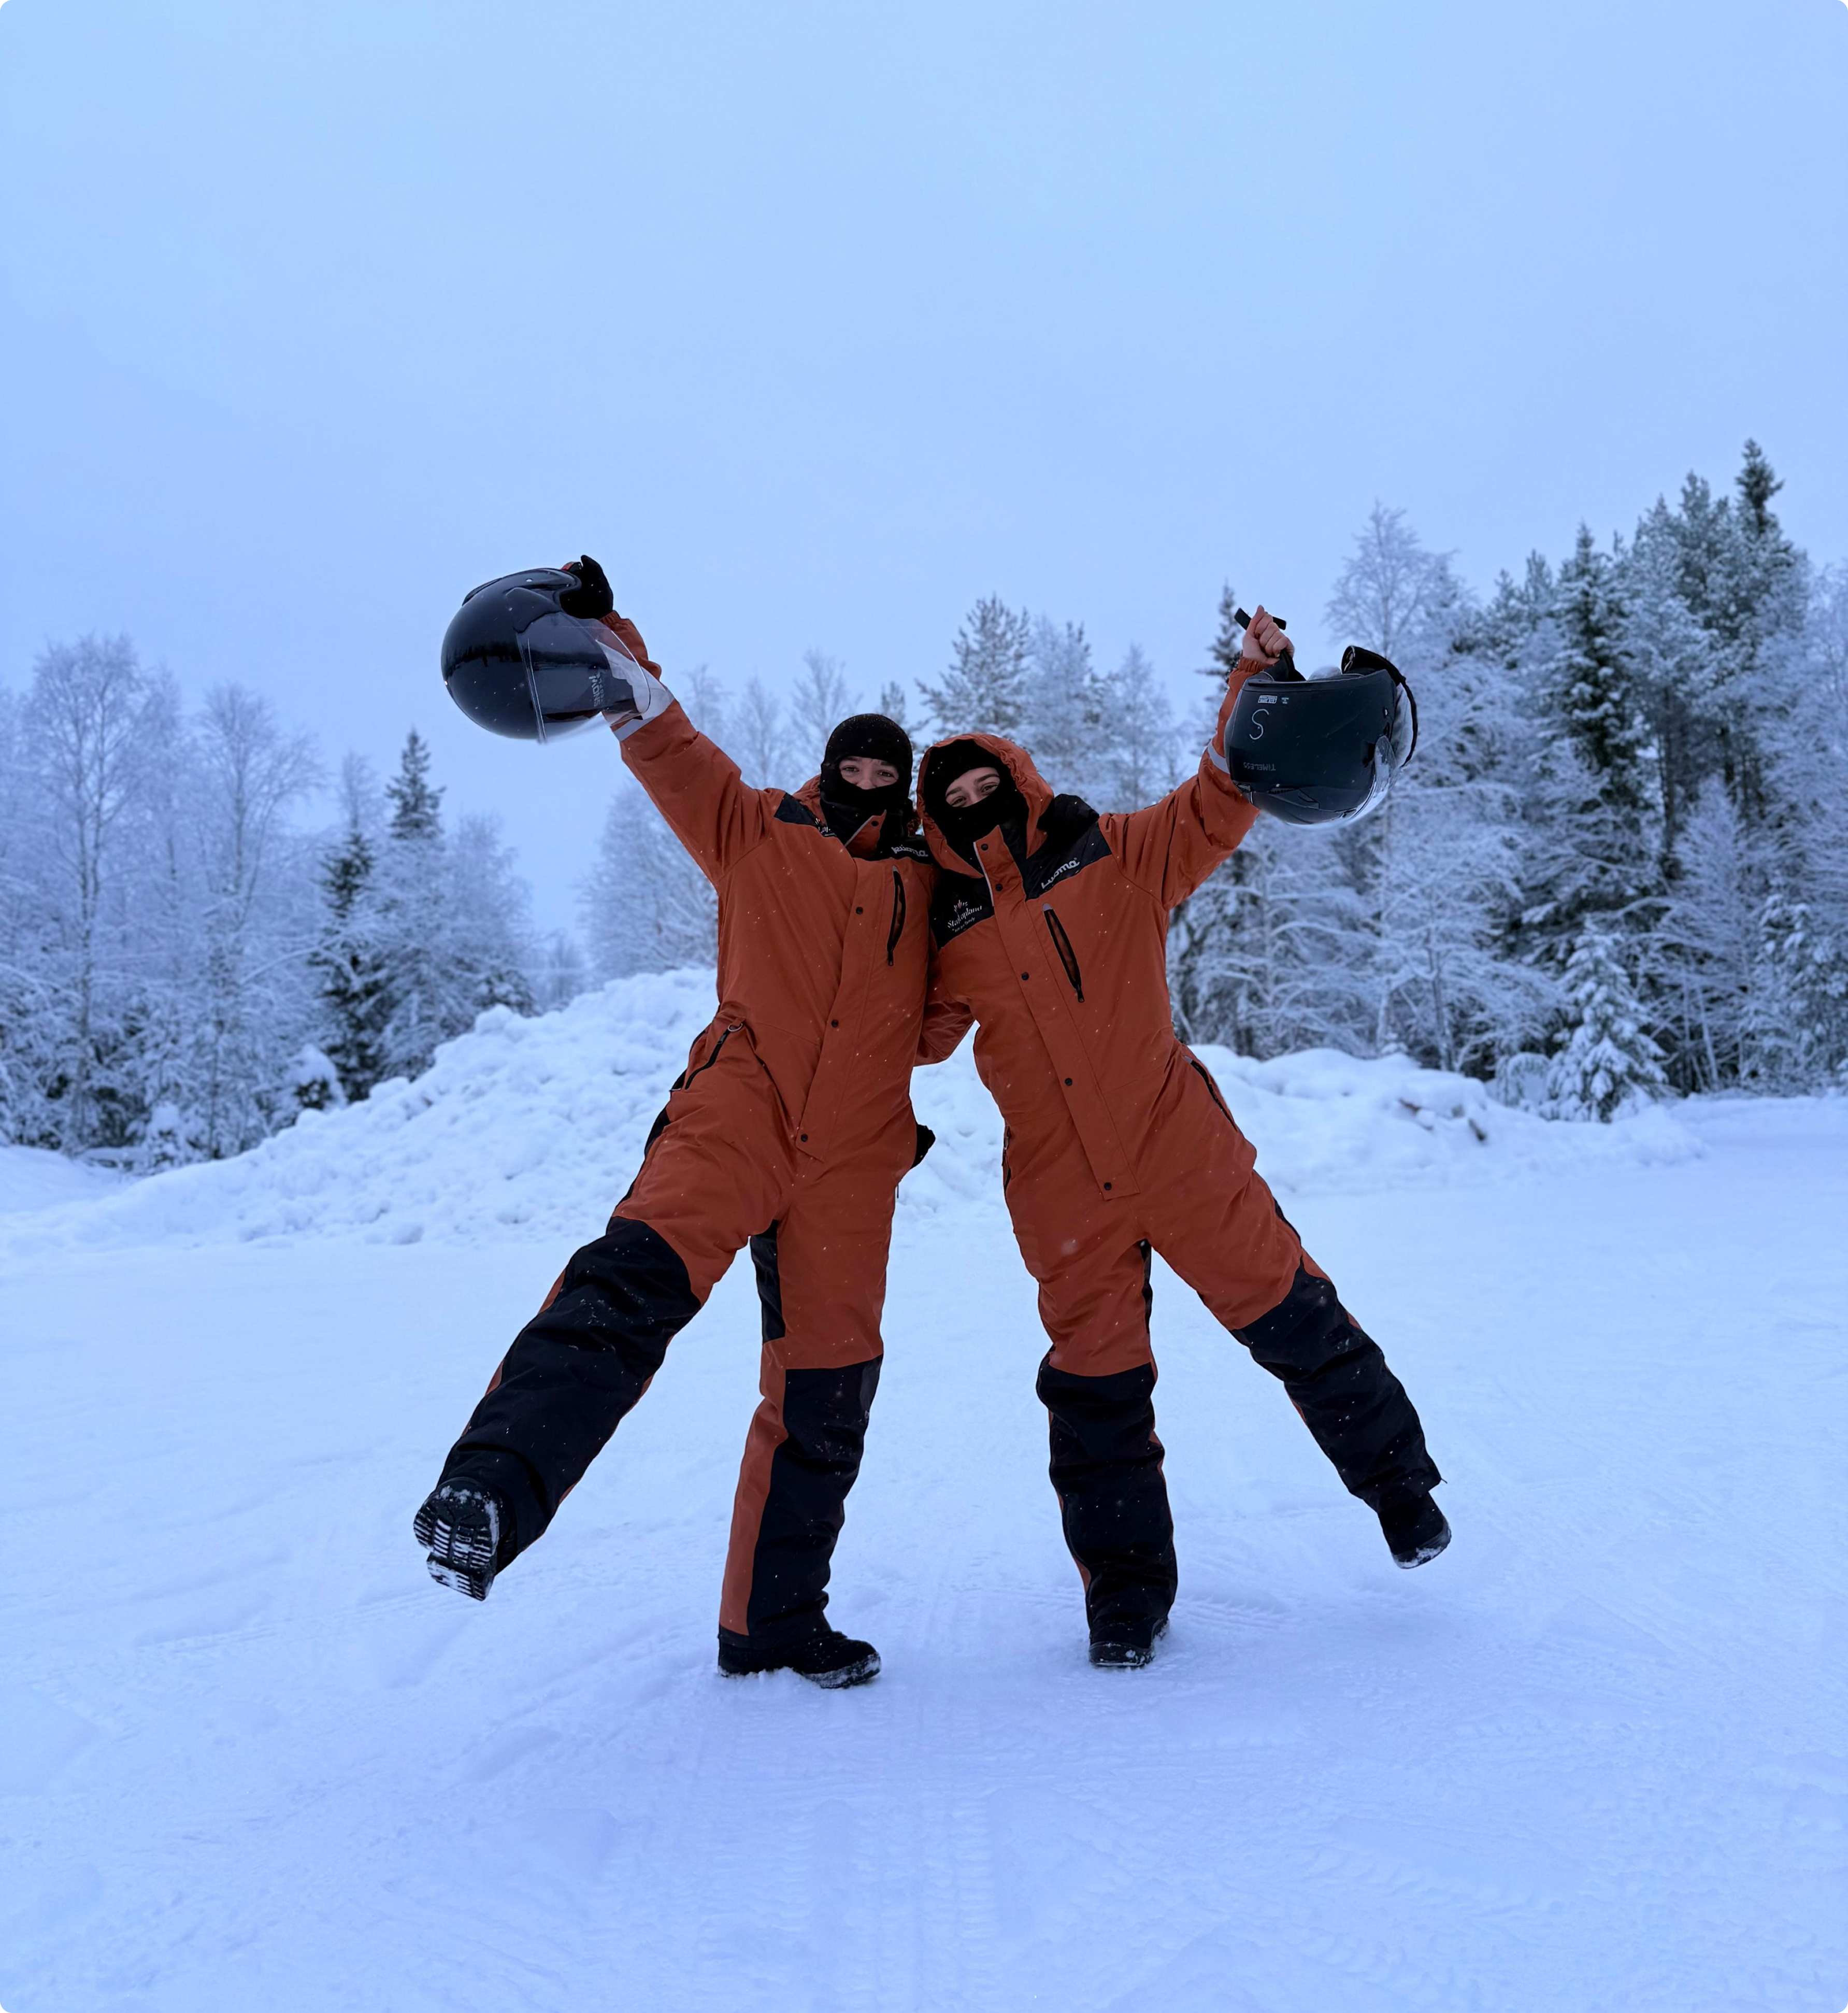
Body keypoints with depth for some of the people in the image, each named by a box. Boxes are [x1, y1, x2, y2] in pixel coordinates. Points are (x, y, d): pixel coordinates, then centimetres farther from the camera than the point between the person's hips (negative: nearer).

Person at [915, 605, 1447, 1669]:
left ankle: (1397, 1477, 30)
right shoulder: (947, 932, 5)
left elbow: (1219, 803, -3)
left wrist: (1259, 679, -12)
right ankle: (1127, 1587, 23)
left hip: (1184, 1153, -1)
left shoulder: (1115, 857, 0)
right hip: (1064, 1196, 2)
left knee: (1290, 1318, 6)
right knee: (1096, 1385, 7)